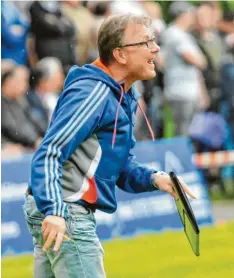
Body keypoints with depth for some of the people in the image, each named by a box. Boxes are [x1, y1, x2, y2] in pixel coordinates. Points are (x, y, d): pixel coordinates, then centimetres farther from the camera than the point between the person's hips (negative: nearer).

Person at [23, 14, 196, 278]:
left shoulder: (123, 97, 17)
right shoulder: (93, 92, -15)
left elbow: (118, 164, 21)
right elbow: (48, 154, -23)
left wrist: (153, 179, 1)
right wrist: (54, 211, -34)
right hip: (64, 214, -10)